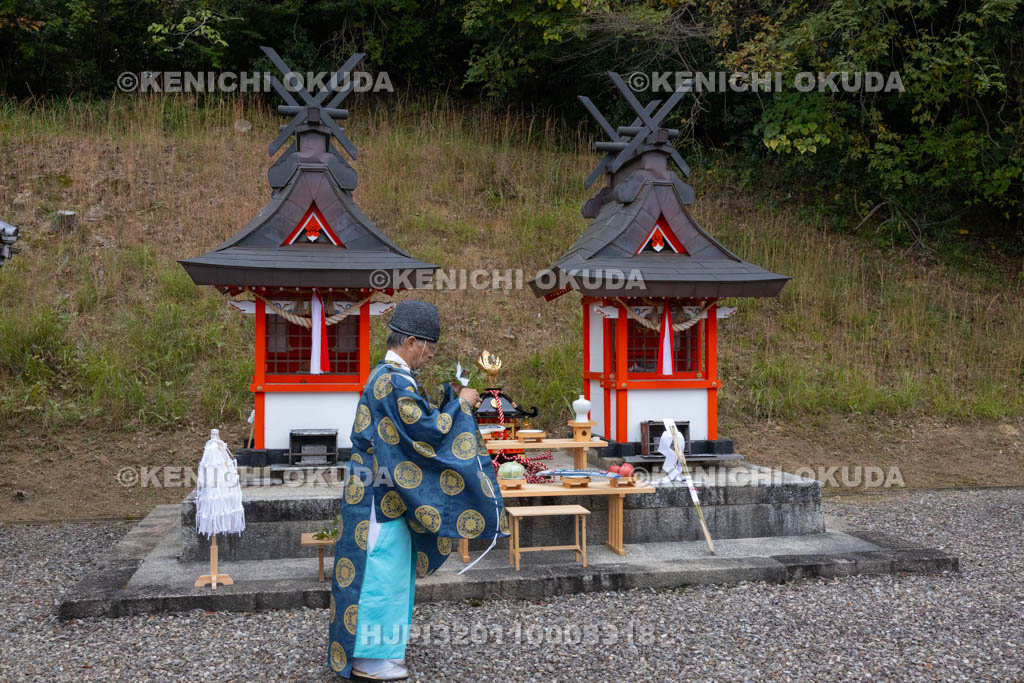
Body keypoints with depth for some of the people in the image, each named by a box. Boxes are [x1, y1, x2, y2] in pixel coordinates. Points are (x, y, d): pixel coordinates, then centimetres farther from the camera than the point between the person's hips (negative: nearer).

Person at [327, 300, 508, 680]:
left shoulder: (386, 376, 13)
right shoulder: (396, 382, -20)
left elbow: (413, 425, 20)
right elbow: (426, 431, -22)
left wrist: (450, 404, 11)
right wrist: (460, 405, -10)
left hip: (385, 493, 10)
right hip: (380, 495, -10)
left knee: (390, 570, 17)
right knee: (380, 571, -2)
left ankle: (378, 648, 27)